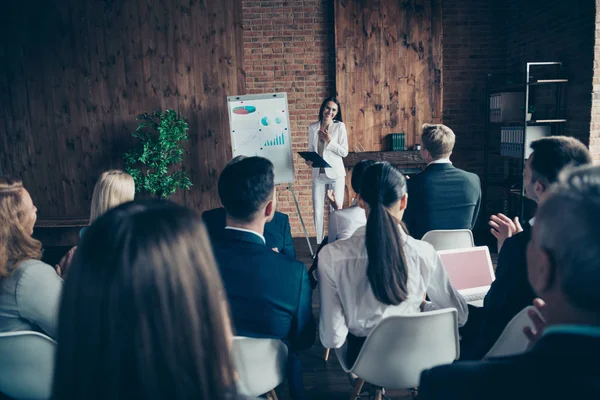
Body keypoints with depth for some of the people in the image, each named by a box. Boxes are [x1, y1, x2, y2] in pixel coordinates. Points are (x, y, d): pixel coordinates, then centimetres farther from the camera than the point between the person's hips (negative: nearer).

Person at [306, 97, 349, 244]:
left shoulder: (340, 126, -3)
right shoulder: (313, 127, 5)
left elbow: (344, 152, -5)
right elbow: (311, 149, 12)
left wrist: (330, 141, -16)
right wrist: (308, 160, -8)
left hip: (336, 174, -2)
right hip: (318, 174, 3)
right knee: (317, 211, 3)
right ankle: (320, 245, 14)